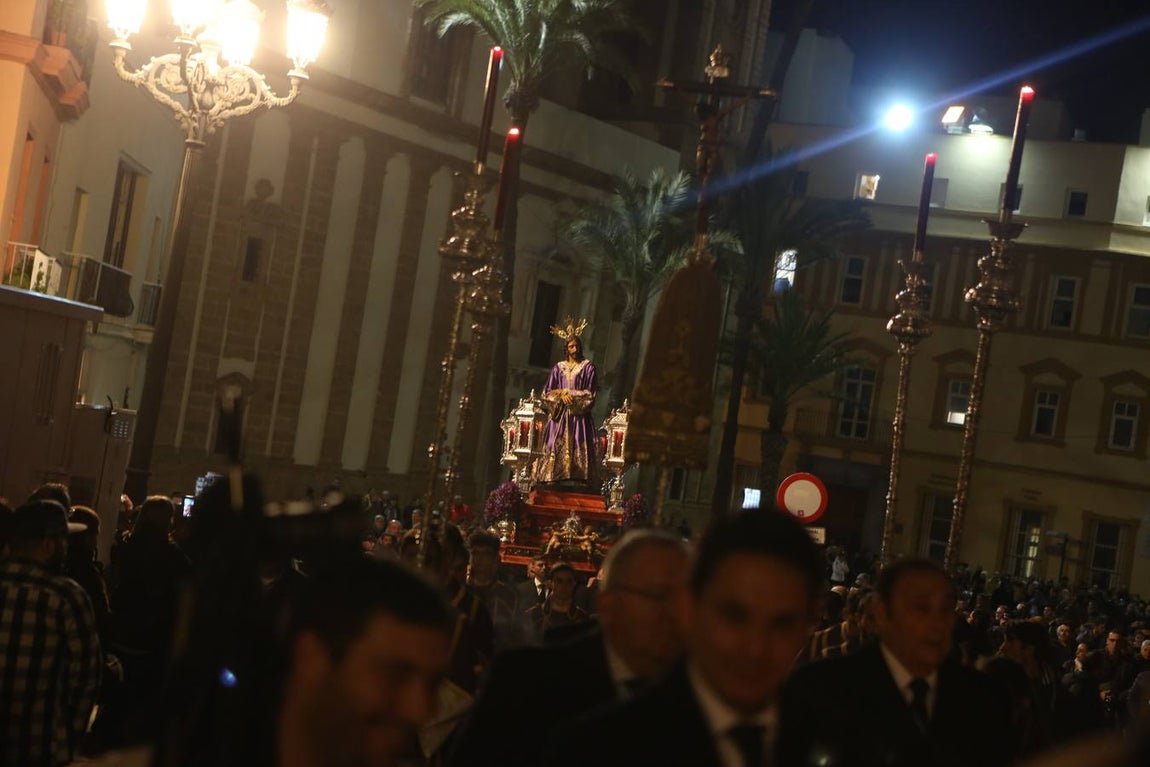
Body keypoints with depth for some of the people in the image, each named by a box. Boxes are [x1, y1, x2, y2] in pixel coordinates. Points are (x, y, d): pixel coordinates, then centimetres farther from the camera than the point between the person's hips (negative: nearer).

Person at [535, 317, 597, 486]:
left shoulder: (587, 367, 7)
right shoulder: (559, 367, 13)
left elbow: (590, 394, 1)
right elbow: (547, 393, 9)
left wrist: (571, 394, -7)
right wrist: (562, 394, -8)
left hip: (579, 416, -2)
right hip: (559, 416, 2)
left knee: (578, 451, -12)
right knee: (555, 447, -6)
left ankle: (578, 481, -18)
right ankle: (552, 480, -10)